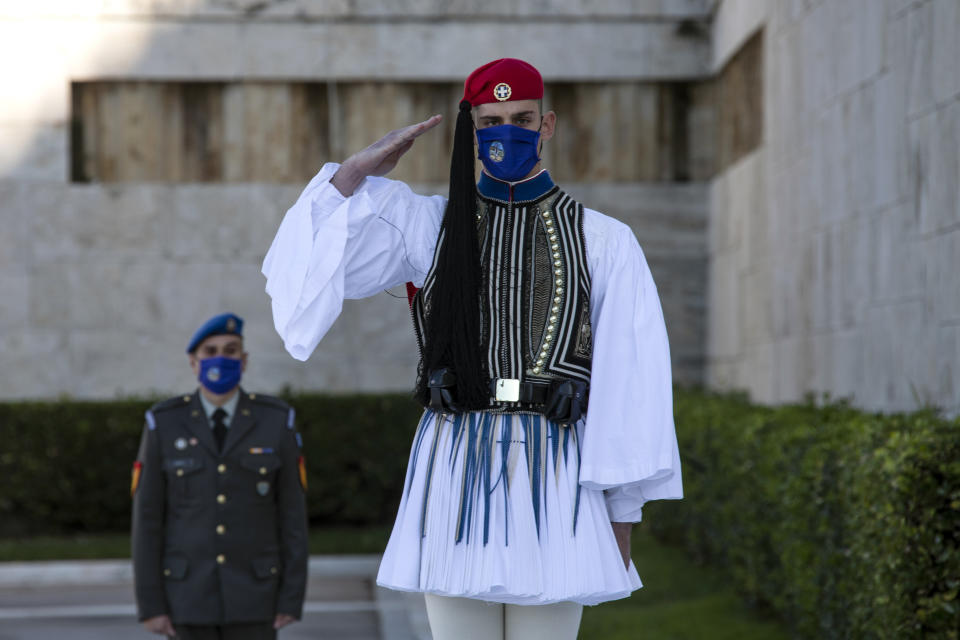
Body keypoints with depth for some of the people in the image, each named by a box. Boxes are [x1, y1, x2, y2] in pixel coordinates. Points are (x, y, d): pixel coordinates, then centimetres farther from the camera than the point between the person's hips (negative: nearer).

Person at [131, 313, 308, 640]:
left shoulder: (276, 422, -2)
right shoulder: (164, 425, -3)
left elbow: (292, 515, 0)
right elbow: (147, 519, -2)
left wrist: (291, 600, -4)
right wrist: (150, 604, -6)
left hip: (251, 592, 0)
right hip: (189, 591, 0)